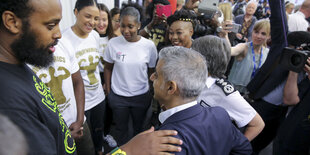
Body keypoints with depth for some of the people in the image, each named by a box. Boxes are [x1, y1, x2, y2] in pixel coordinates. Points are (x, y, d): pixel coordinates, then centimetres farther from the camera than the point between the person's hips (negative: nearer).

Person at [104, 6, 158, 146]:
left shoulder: (149, 45, -12)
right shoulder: (113, 43, -11)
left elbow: (152, 71, 0)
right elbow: (108, 68, 1)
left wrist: (152, 94, 1)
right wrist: (108, 92, 2)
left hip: (142, 96, 0)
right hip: (117, 96, 0)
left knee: (139, 128, 21)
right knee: (121, 129, 18)